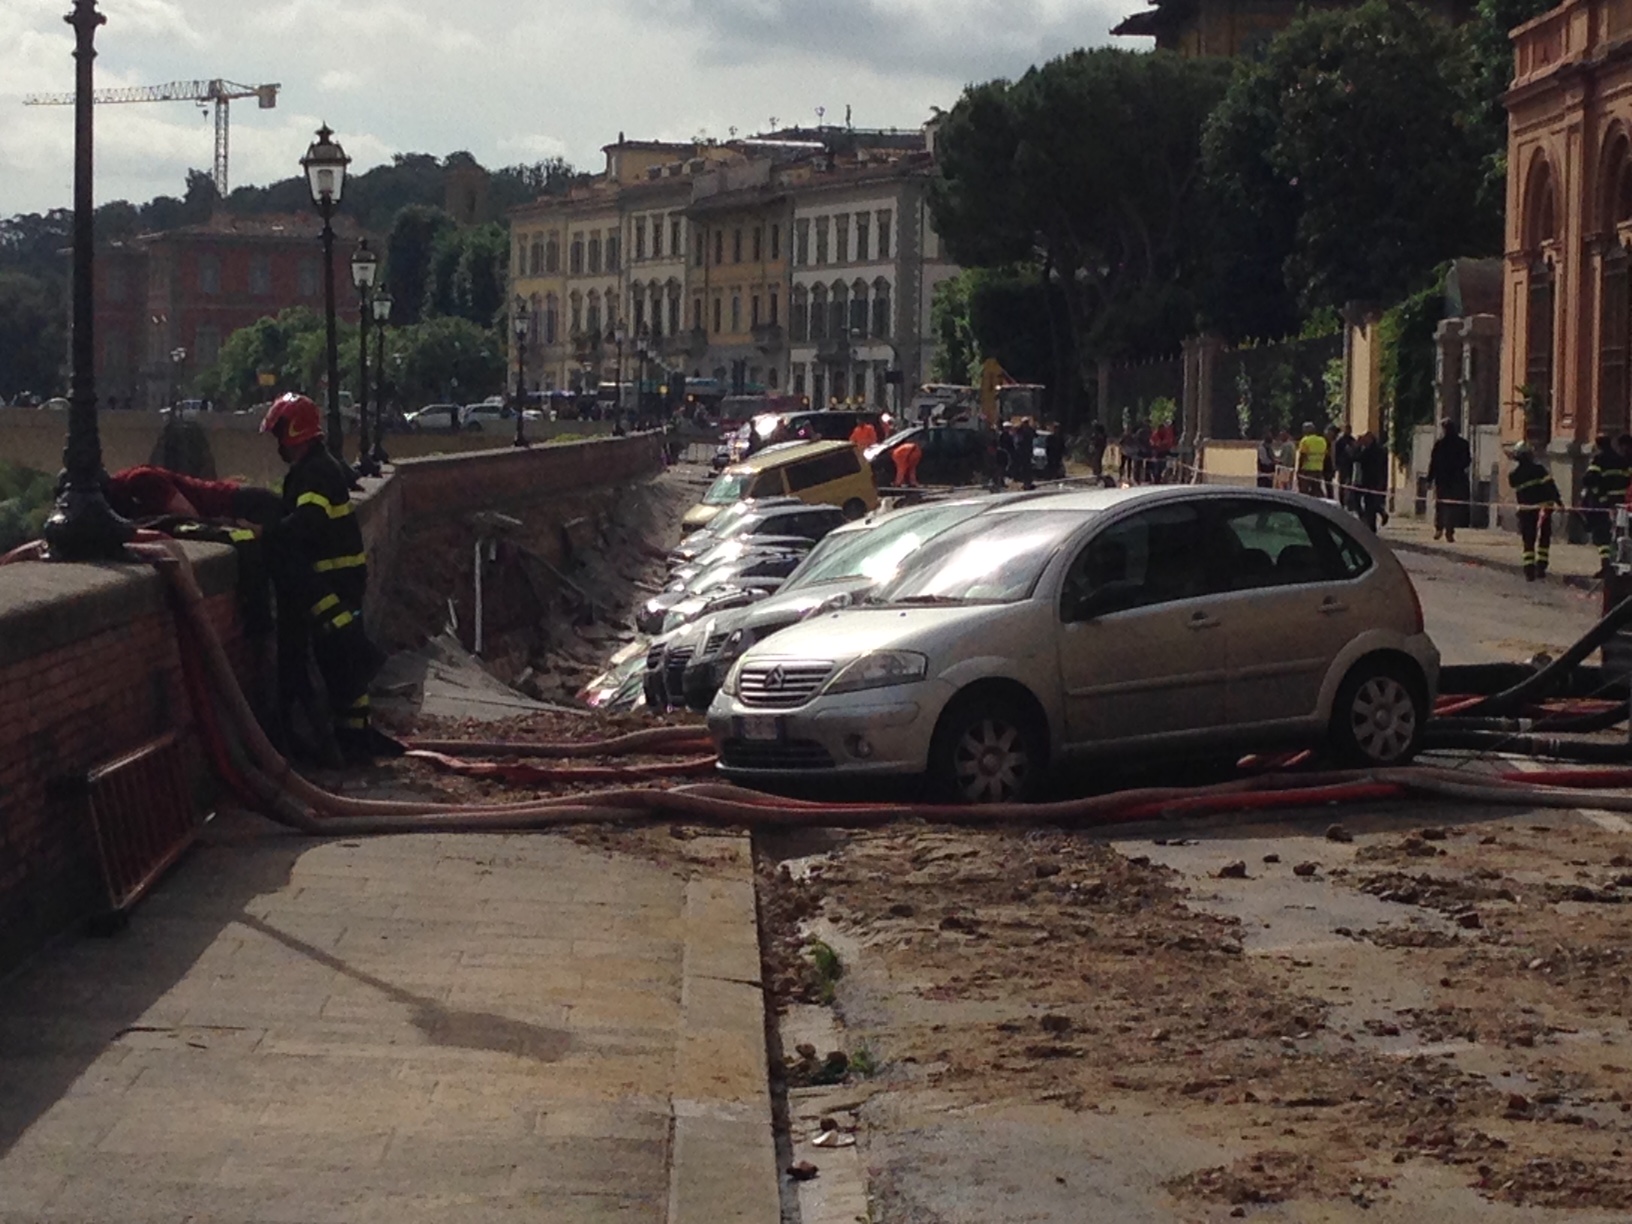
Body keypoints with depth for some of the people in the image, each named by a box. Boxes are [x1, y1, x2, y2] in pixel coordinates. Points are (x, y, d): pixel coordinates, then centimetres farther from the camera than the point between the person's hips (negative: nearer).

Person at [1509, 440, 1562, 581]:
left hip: (1525, 510, 2)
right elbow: (1550, 485, -14)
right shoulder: (1538, 469, -10)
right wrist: (1558, 500, -14)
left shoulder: (1513, 476, -1)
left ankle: (1529, 570, 1)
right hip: (1543, 509, -2)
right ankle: (1540, 567, 4)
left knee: (1528, 541, 9)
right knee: (1544, 538, 11)